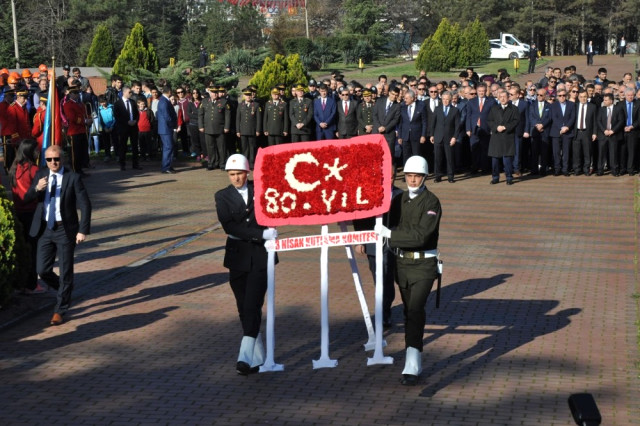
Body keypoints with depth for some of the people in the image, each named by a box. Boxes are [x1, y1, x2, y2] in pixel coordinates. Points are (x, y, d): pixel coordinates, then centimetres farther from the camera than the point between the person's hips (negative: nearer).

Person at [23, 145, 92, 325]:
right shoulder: (40, 175, 4)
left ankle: (60, 310, 16)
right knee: (42, 270, 4)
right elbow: (27, 199, 3)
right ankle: (65, 291, 33)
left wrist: (83, 230, -17)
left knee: (65, 271, 3)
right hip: (45, 229, 4)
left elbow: (85, 205, -10)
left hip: (65, 230, -4)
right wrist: (37, 189, -19)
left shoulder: (73, 178, -9)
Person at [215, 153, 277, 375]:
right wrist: (261, 234, -17)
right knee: (244, 308, 6)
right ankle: (258, 357, 18)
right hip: (238, 256, 2)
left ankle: (246, 356, -18)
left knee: (253, 305, -12)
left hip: (261, 255, -2)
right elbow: (229, 226, -10)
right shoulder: (223, 196, 3)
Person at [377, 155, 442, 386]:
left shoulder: (431, 202, -10)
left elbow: (420, 236, -20)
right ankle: (415, 362, 23)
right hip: (402, 262, 6)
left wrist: (390, 234, -18)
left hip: (424, 264, -6)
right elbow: (392, 226, 18)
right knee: (410, 312, 12)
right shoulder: (399, 200, 9)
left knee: (415, 310, -16)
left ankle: (411, 368, -21)